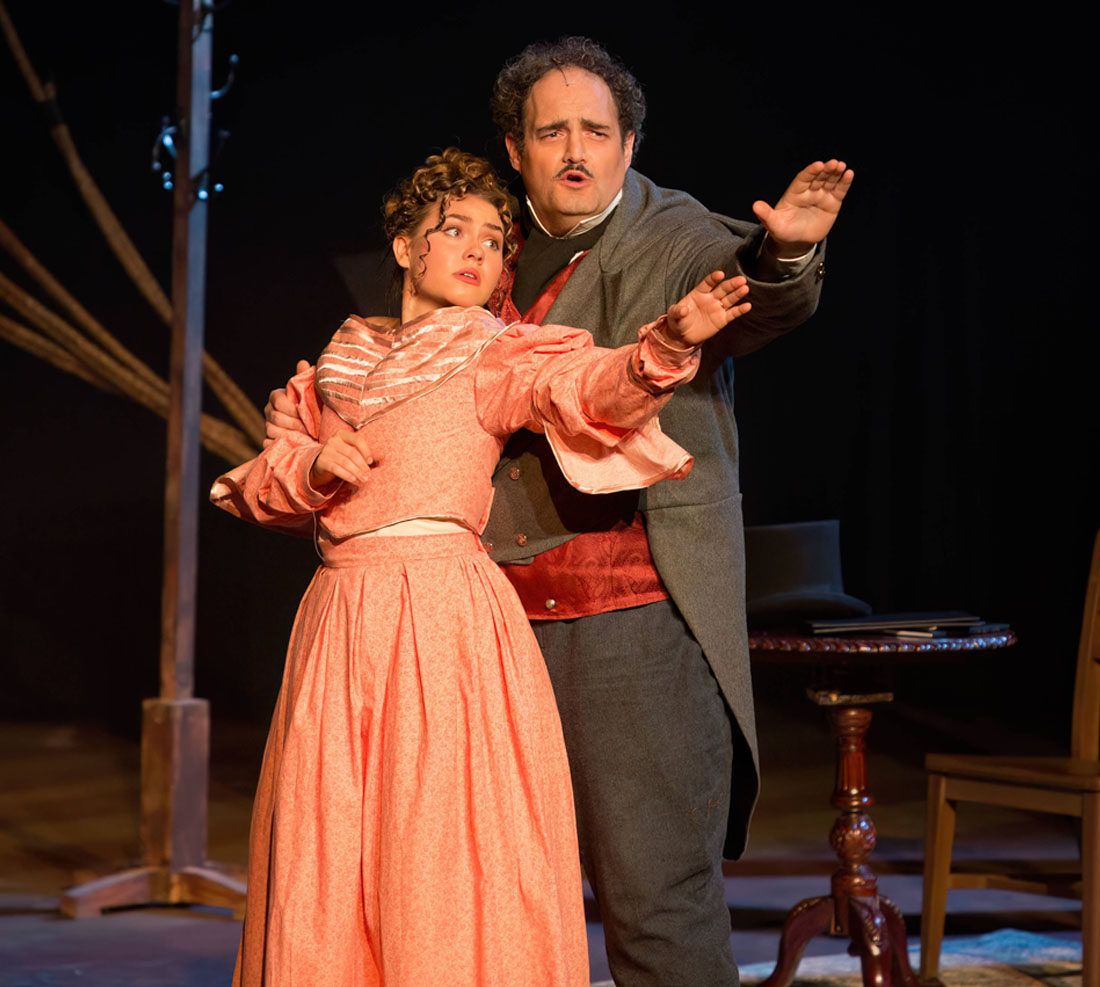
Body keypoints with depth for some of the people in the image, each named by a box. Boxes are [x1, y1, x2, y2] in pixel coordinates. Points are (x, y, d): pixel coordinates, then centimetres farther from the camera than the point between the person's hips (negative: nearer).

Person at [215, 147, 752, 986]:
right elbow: (260, 488, 16)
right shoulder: (342, 365, 17)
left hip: (448, 611, -4)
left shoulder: (496, 359, 5)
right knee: (327, 846, 6)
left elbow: (589, 388, -15)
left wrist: (667, 344, -33)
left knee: (442, 832, -7)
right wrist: (312, 466, -6)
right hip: (344, 610, 4)